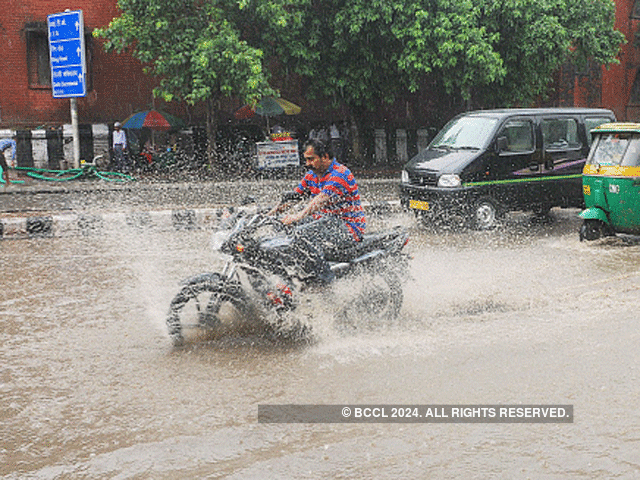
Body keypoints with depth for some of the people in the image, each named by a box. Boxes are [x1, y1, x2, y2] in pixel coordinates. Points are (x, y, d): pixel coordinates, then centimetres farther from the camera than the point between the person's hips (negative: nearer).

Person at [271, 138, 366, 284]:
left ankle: (325, 282, -24)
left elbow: (322, 198, -32)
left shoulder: (340, 174, -17)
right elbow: (293, 195, 13)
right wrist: (272, 212, -4)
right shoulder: (312, 175, 12)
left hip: (349, 226, -10)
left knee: (302, 234, -30)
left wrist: (299, 215, -45)